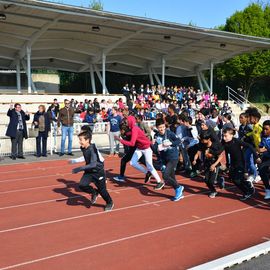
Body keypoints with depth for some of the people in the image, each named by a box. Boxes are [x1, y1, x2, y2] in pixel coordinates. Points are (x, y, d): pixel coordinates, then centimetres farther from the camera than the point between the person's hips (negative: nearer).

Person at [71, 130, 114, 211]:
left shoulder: (92, 149, -28)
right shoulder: (83, 148, -4)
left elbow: (93, 164, -34)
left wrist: (80, 169, -39)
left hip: (98, 172, -6)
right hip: (89, 171, 6)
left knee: (102, 189, 5)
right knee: (82, 185, -14)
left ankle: (110, 203, 32)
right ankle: (94, 192, 16)